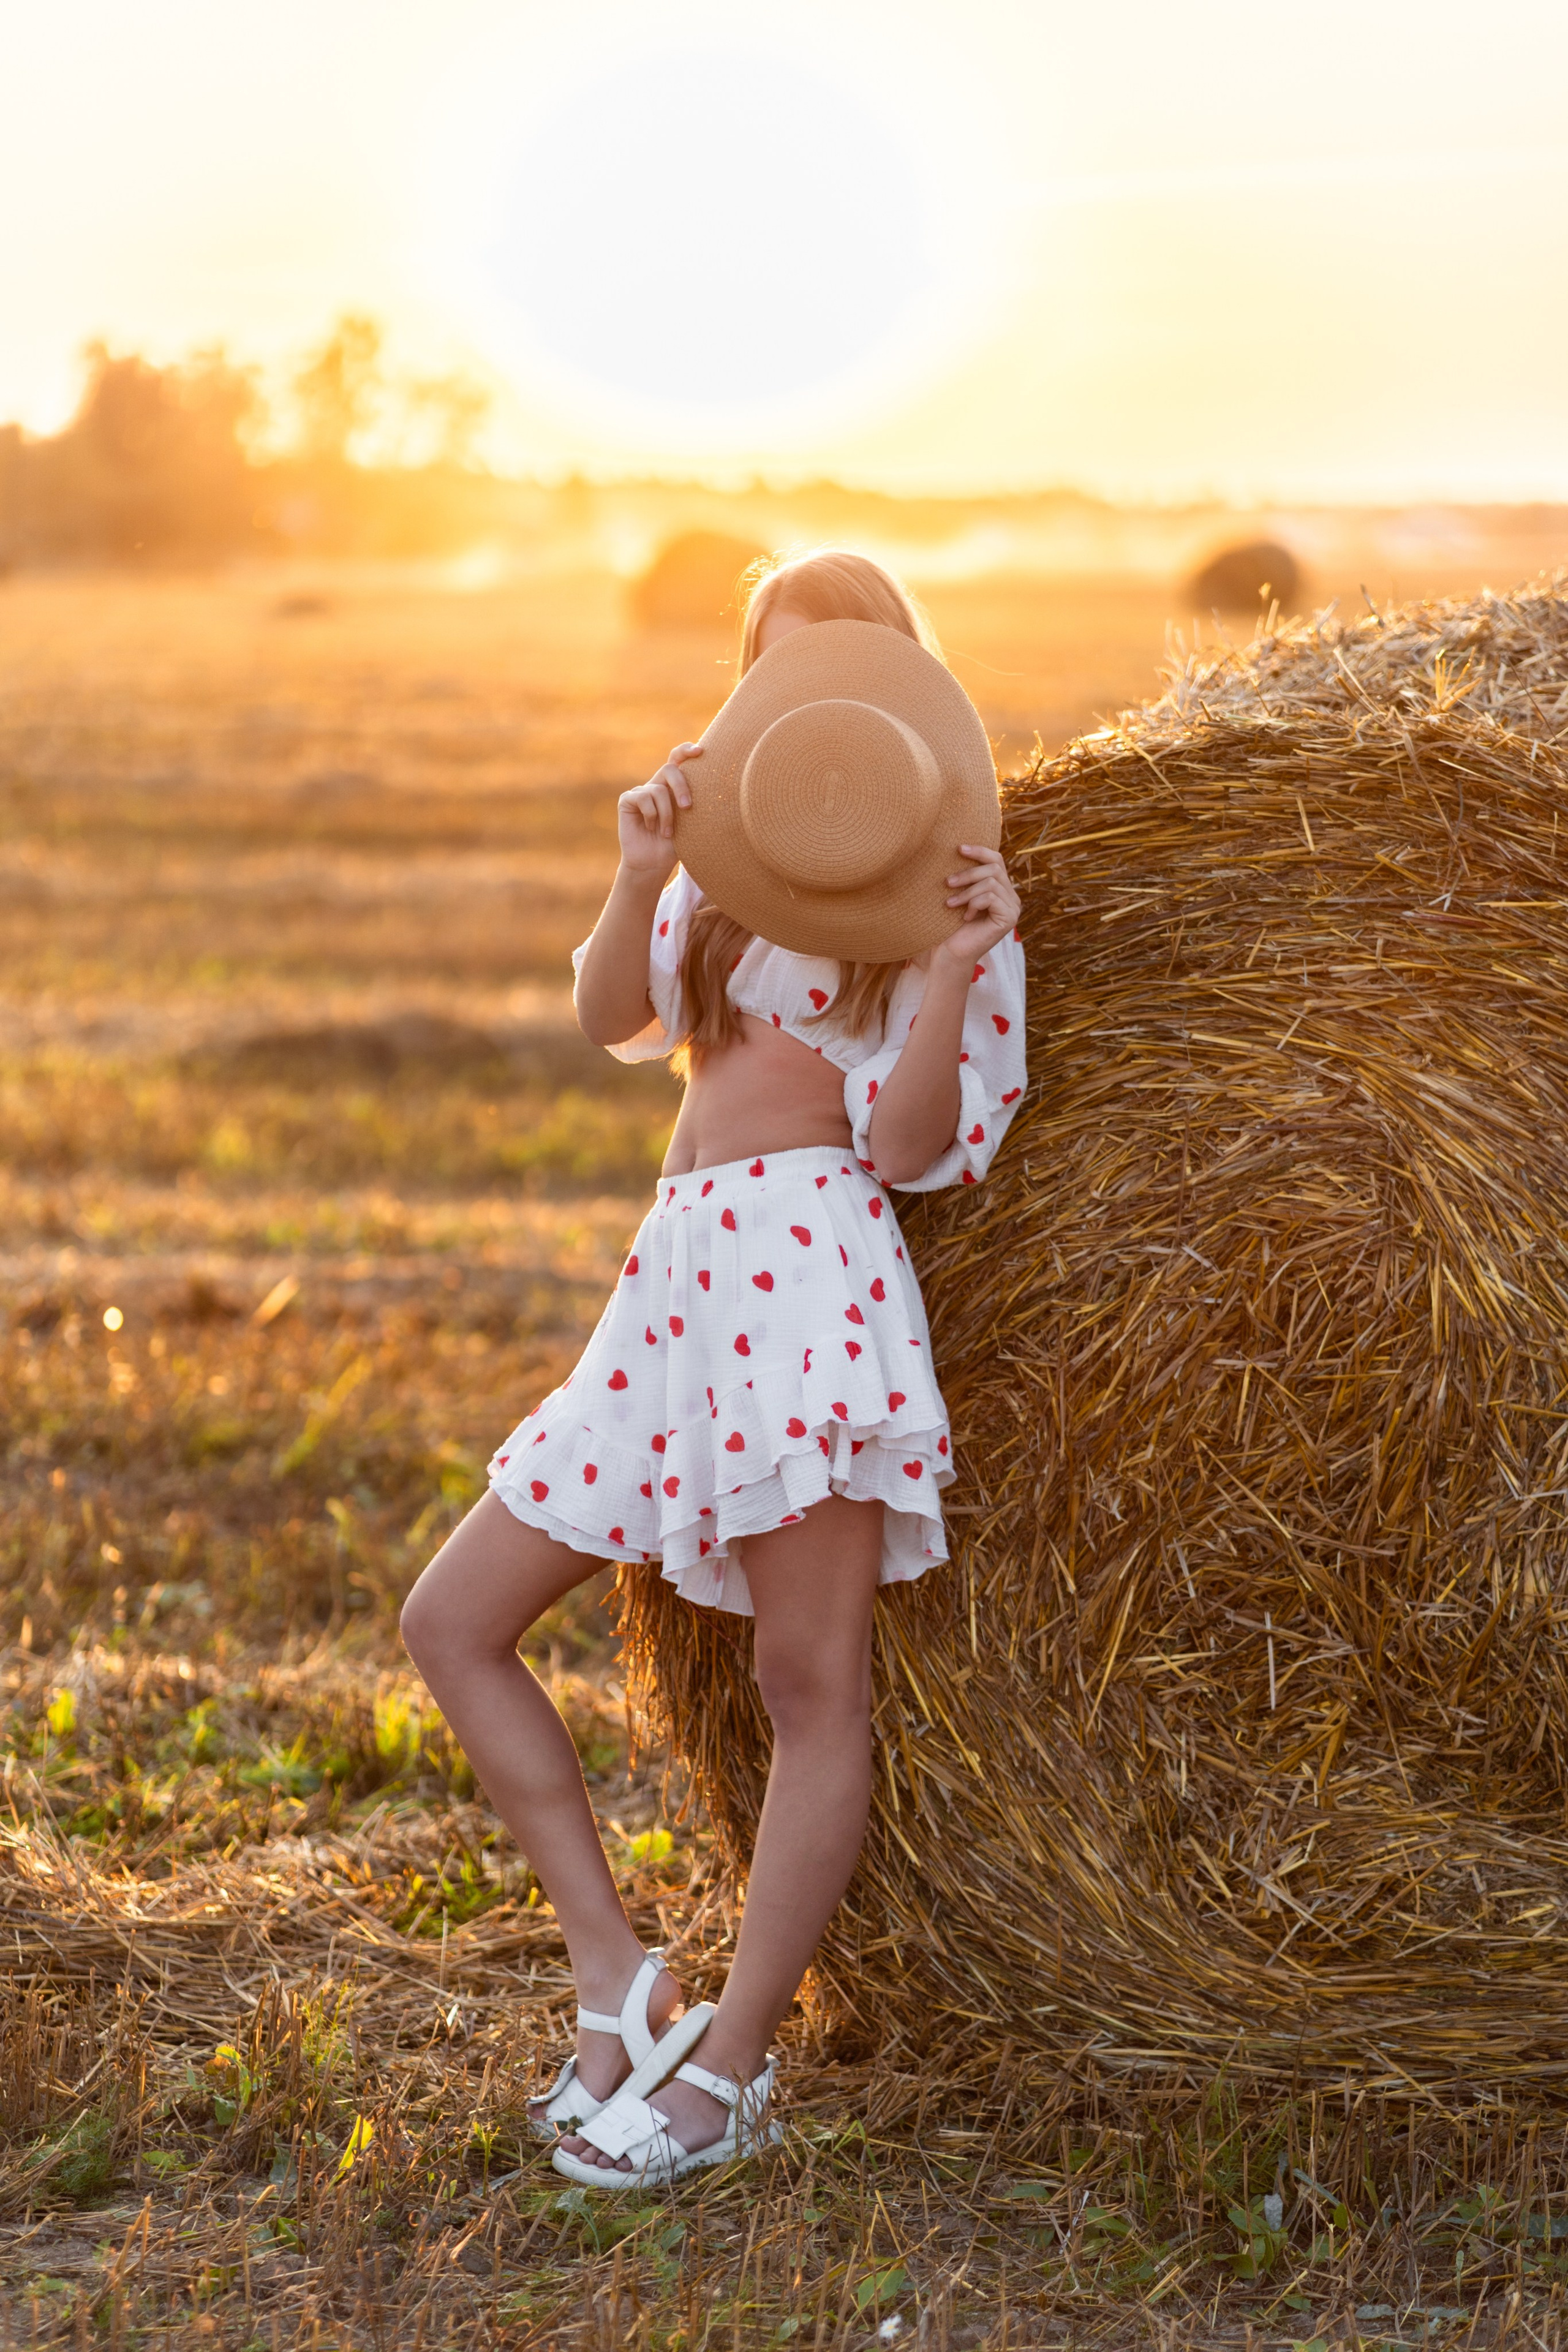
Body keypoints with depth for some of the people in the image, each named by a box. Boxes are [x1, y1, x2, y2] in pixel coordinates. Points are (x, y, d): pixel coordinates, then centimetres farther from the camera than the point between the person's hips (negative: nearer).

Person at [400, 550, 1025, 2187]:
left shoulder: (950, 899, 5)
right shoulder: (730, 864, 23)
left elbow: (915, 1149, -6)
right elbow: (613, 1018, 7)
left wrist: (955, 967, -18)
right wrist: (642, 877, -9)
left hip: (806, 1252, -7)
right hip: (674, 1282, 7)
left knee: (811, 1678, -11)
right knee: (450, 1623, 4)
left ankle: (730, 2066, -1)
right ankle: (617, 1977, 7)